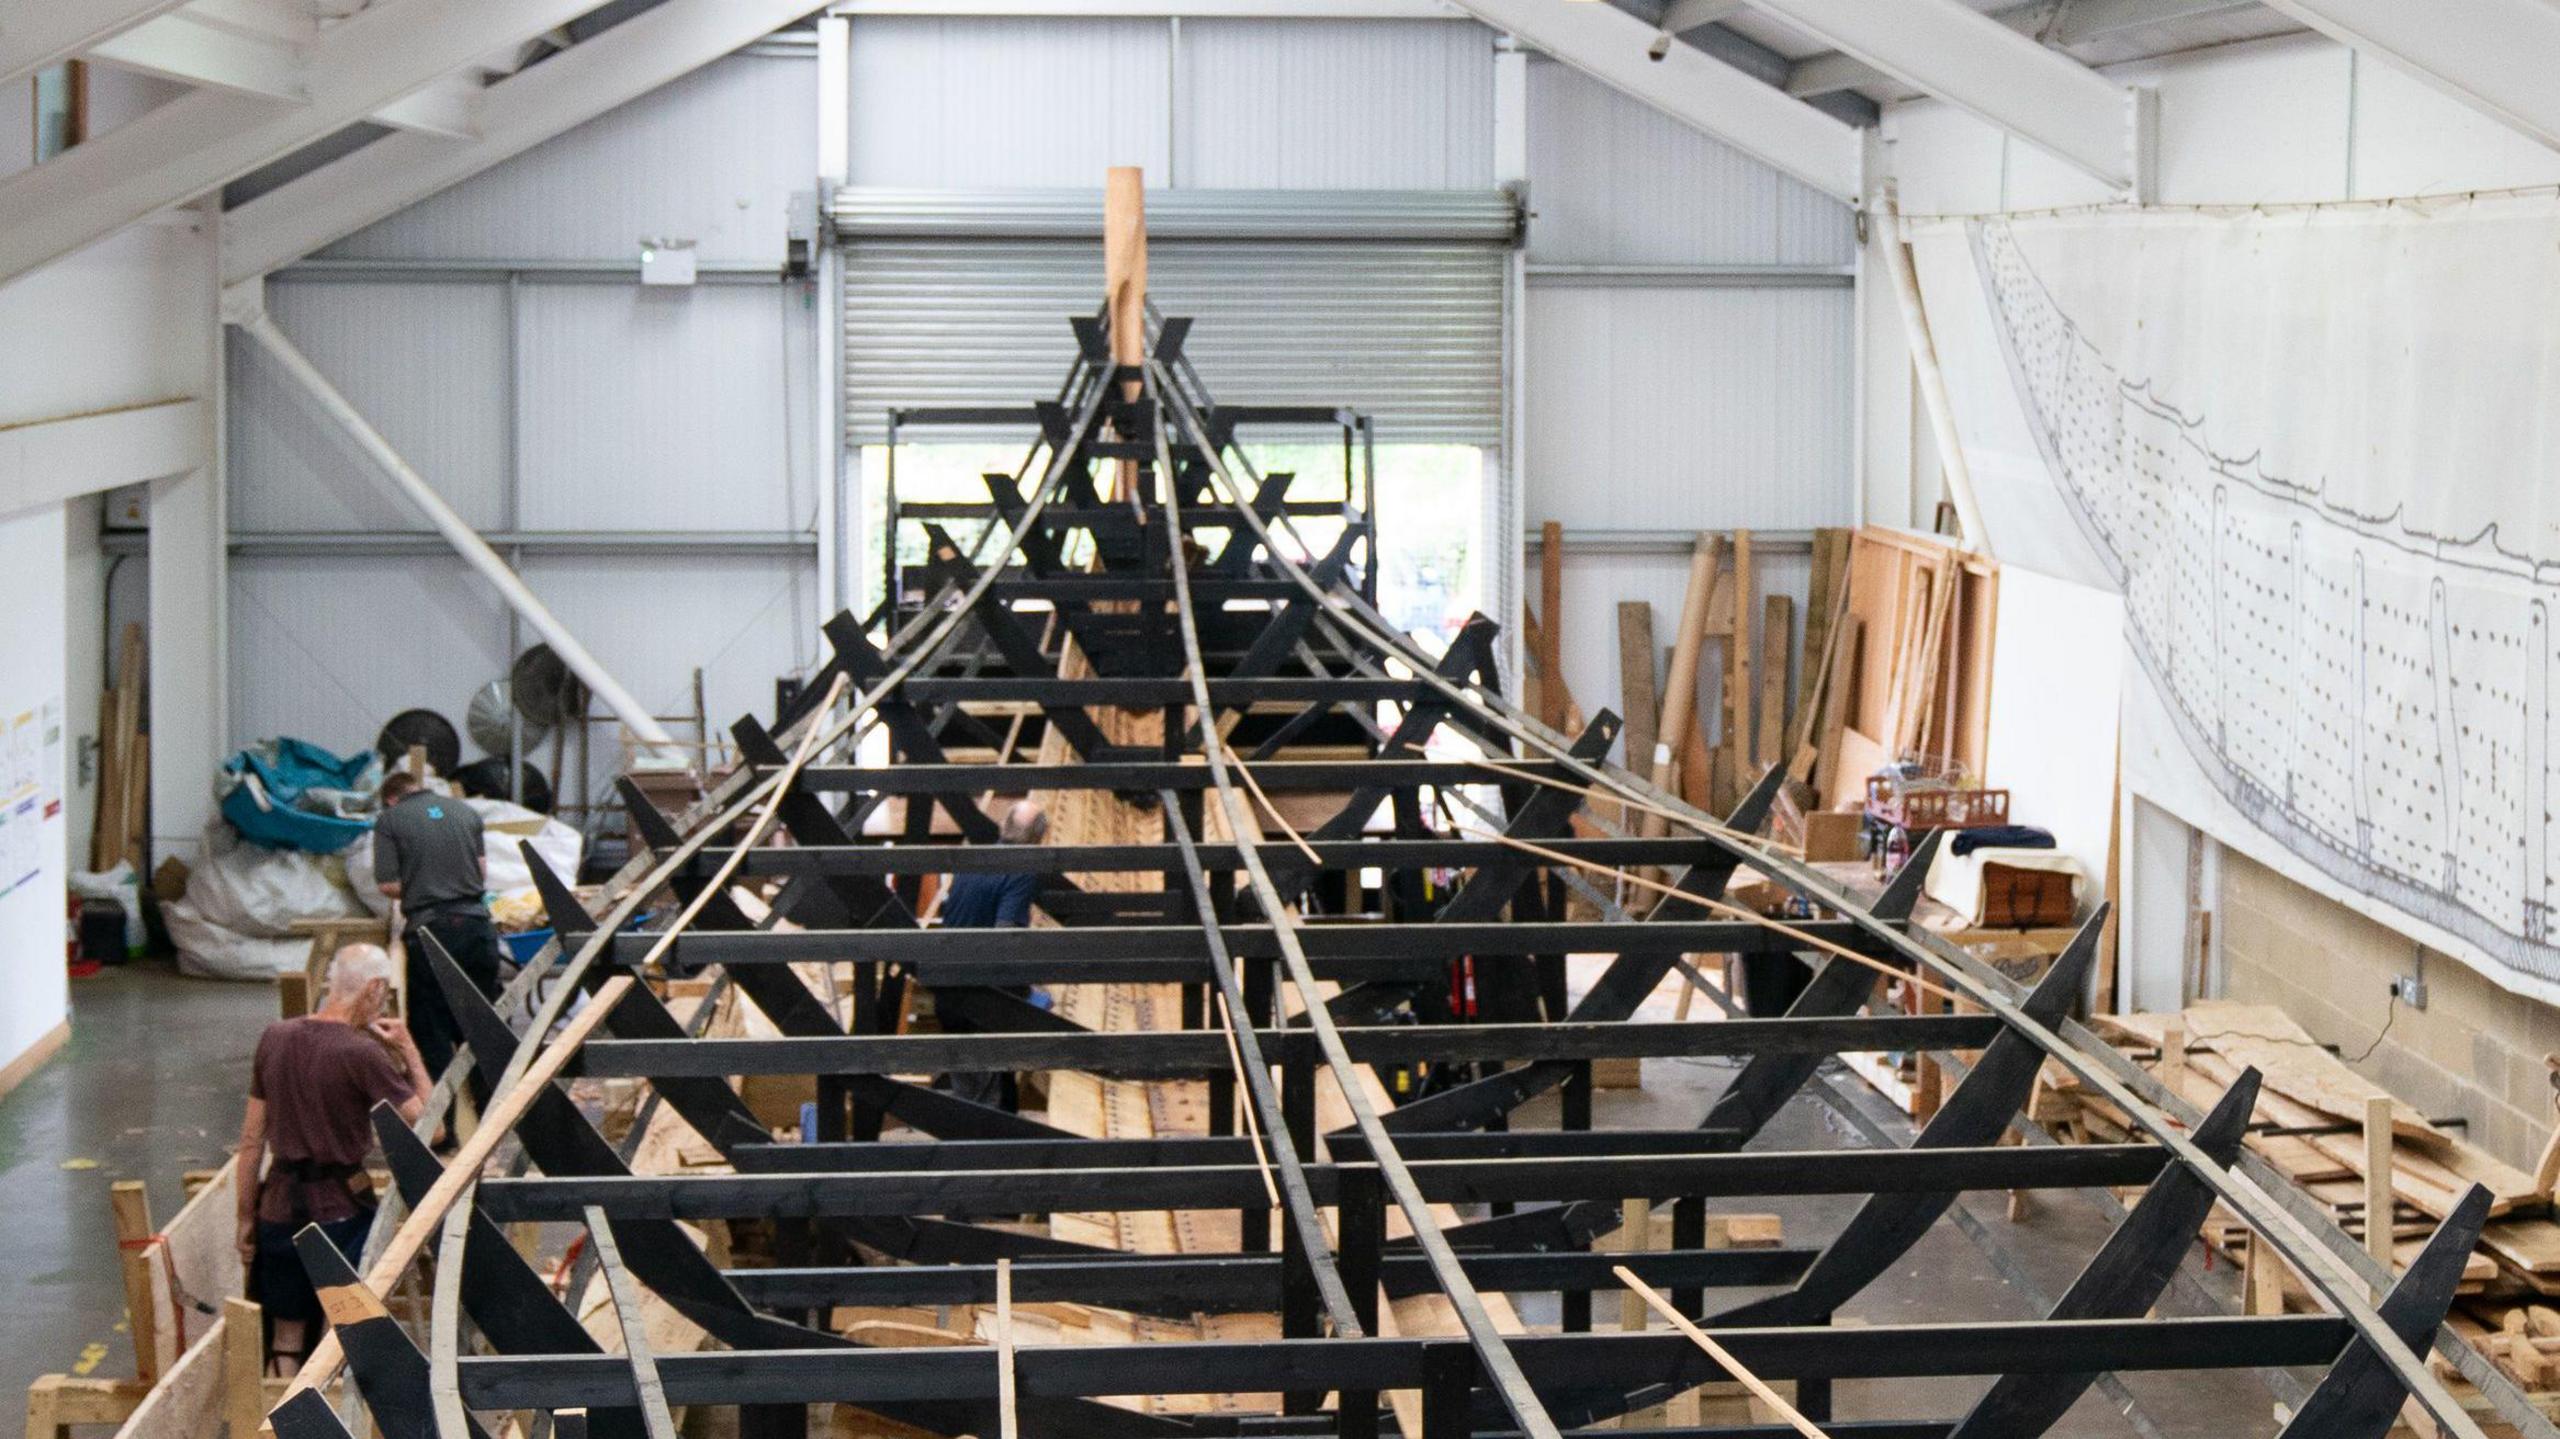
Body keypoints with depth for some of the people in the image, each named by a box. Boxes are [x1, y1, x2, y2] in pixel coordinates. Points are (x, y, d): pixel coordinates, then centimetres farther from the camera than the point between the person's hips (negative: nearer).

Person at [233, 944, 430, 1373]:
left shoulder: (274, 1037, 3)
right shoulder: (362, 1053, -16)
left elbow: (251, 1140, 8)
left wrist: (246, 1218, 15)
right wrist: (409, 1052, -3)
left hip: (279, 1209, 6)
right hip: (341, 1211, -6)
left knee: (286, 1345, 13)